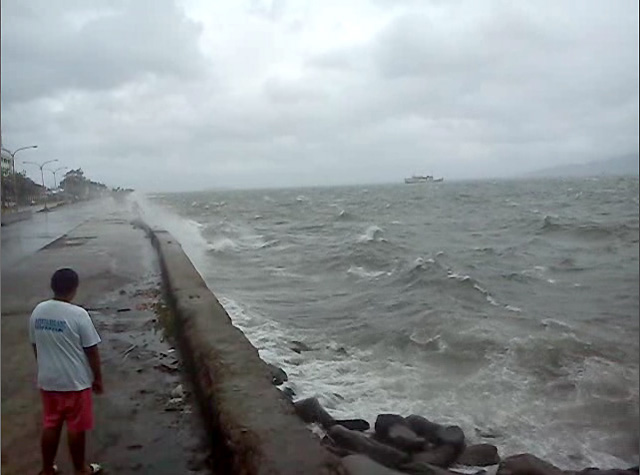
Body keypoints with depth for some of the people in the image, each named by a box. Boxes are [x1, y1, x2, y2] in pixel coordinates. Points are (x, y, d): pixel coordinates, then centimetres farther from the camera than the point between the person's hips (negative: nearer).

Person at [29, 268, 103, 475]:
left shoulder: (38, 311, -3)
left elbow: (36, 347, 8)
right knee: (76, 427, 11)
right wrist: (98, 378, -2)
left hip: (47, 380, 6)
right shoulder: (78, 314, -21)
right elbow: (91, 351, -14)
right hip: (75, 382, -5)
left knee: (50, 425, 19)